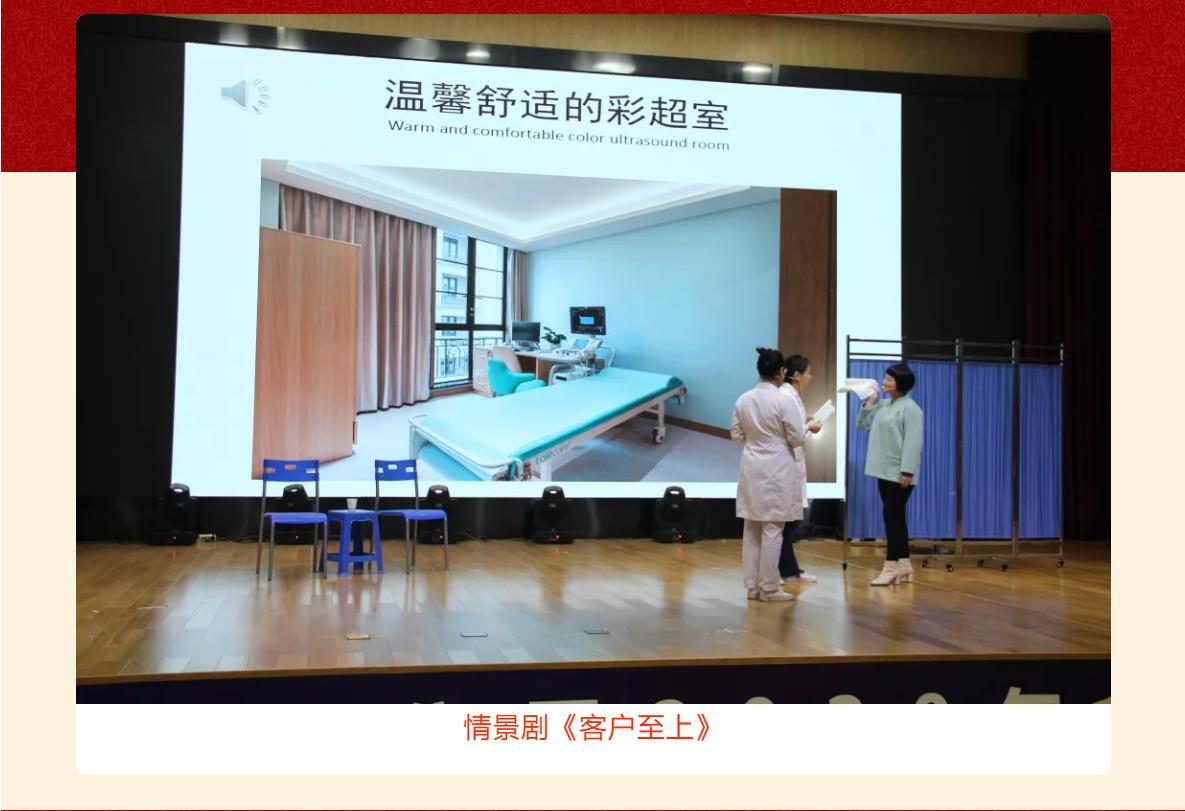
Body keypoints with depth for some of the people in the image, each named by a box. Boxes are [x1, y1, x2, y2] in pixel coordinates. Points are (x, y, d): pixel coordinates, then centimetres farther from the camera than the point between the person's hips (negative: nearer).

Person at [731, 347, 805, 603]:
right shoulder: (782, 400, -13)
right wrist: (807, 429, 10)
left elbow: (736, 435, 9)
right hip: (776, 469, -6)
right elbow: (798, 439, -10)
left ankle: (753, 585, 15)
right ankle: (769, 588, 4)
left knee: (752, 529, 10)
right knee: (772, 530, 0)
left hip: (751, 468, 6)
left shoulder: (743, 399, 2)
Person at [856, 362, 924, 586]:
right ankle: (903, 564, 16)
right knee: (894, 517, 10)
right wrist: (869, 403, 7)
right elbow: (863, 425, 19)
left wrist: (907, 471, -23)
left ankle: (892, 565, -3)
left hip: (900, 473, -8)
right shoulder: (883, 405, 13)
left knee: (893, 516, -7)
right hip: (885, 471, 8)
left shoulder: (910, 408, -12)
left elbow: (912, 442, -18)